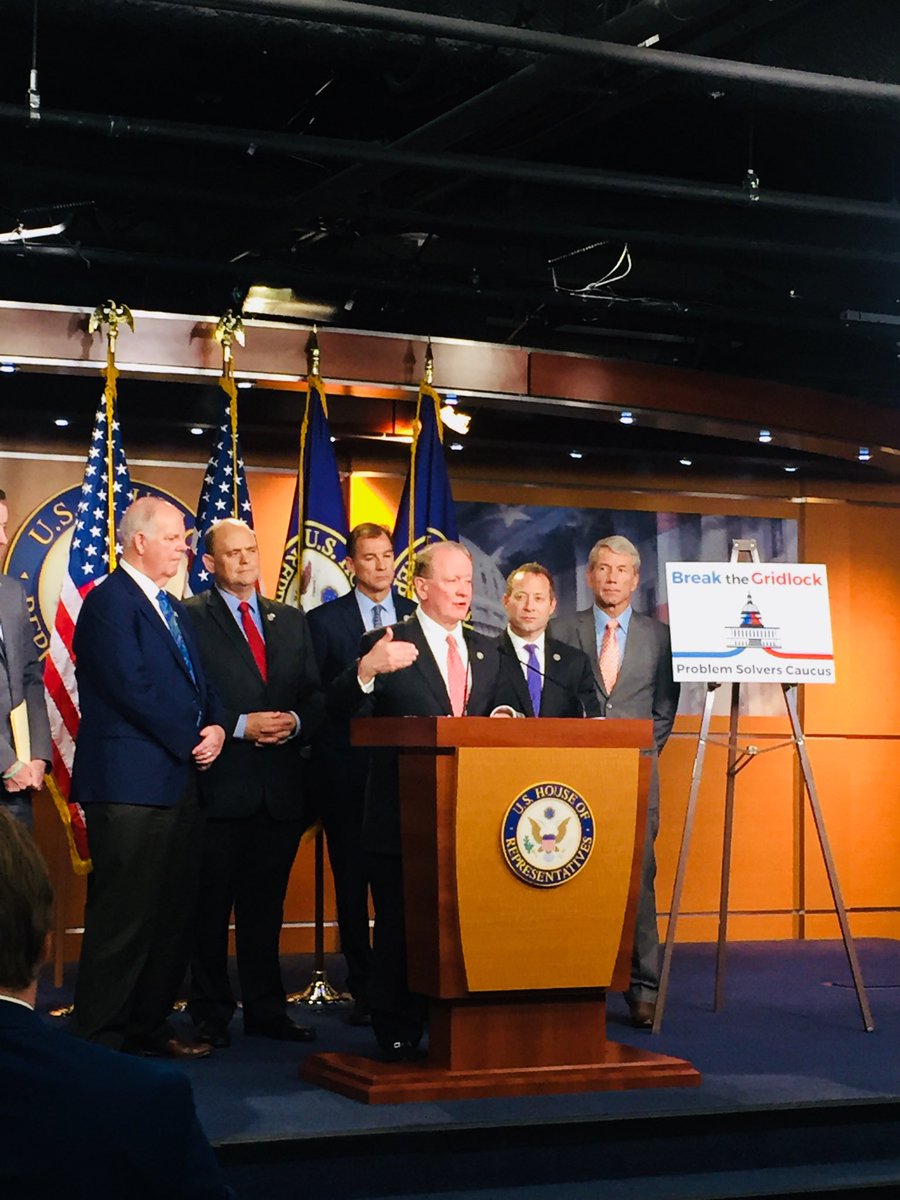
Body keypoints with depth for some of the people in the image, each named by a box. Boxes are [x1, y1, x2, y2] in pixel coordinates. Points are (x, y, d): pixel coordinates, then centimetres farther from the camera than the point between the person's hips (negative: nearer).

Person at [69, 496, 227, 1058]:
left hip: (179, 780, 9)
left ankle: (149, 1023, 21)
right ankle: (100, 1035, 2)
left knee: (175, 912, 11)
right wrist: (190, 740, -12)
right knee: (124, 914, -6)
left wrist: (216, 725, 0)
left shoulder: (174, 609, 20)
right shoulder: (109, 602, -9)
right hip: (130, 784, -9)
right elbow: (132, 688, -17)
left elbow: (198, 683, 21)